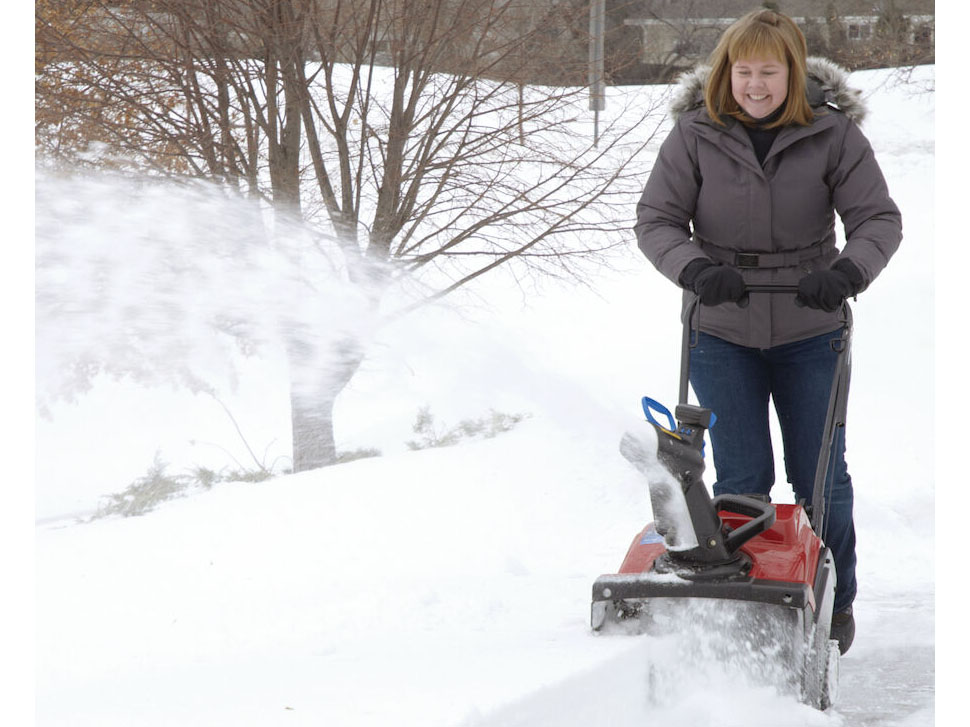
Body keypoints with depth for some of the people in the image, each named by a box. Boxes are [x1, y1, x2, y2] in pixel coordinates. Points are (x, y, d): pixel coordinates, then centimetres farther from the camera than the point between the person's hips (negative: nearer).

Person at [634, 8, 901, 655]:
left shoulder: (832, 133, -8)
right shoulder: (696, 134, -7)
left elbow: (879, 218, -9)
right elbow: (657, 220, -6)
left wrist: (847, 272, -28)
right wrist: (696, 268, -25)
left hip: (808, 332, 0)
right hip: (721, 332, 0)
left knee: (822, 478, 5)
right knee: (742, 479, -3)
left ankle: (835, 604, 24)